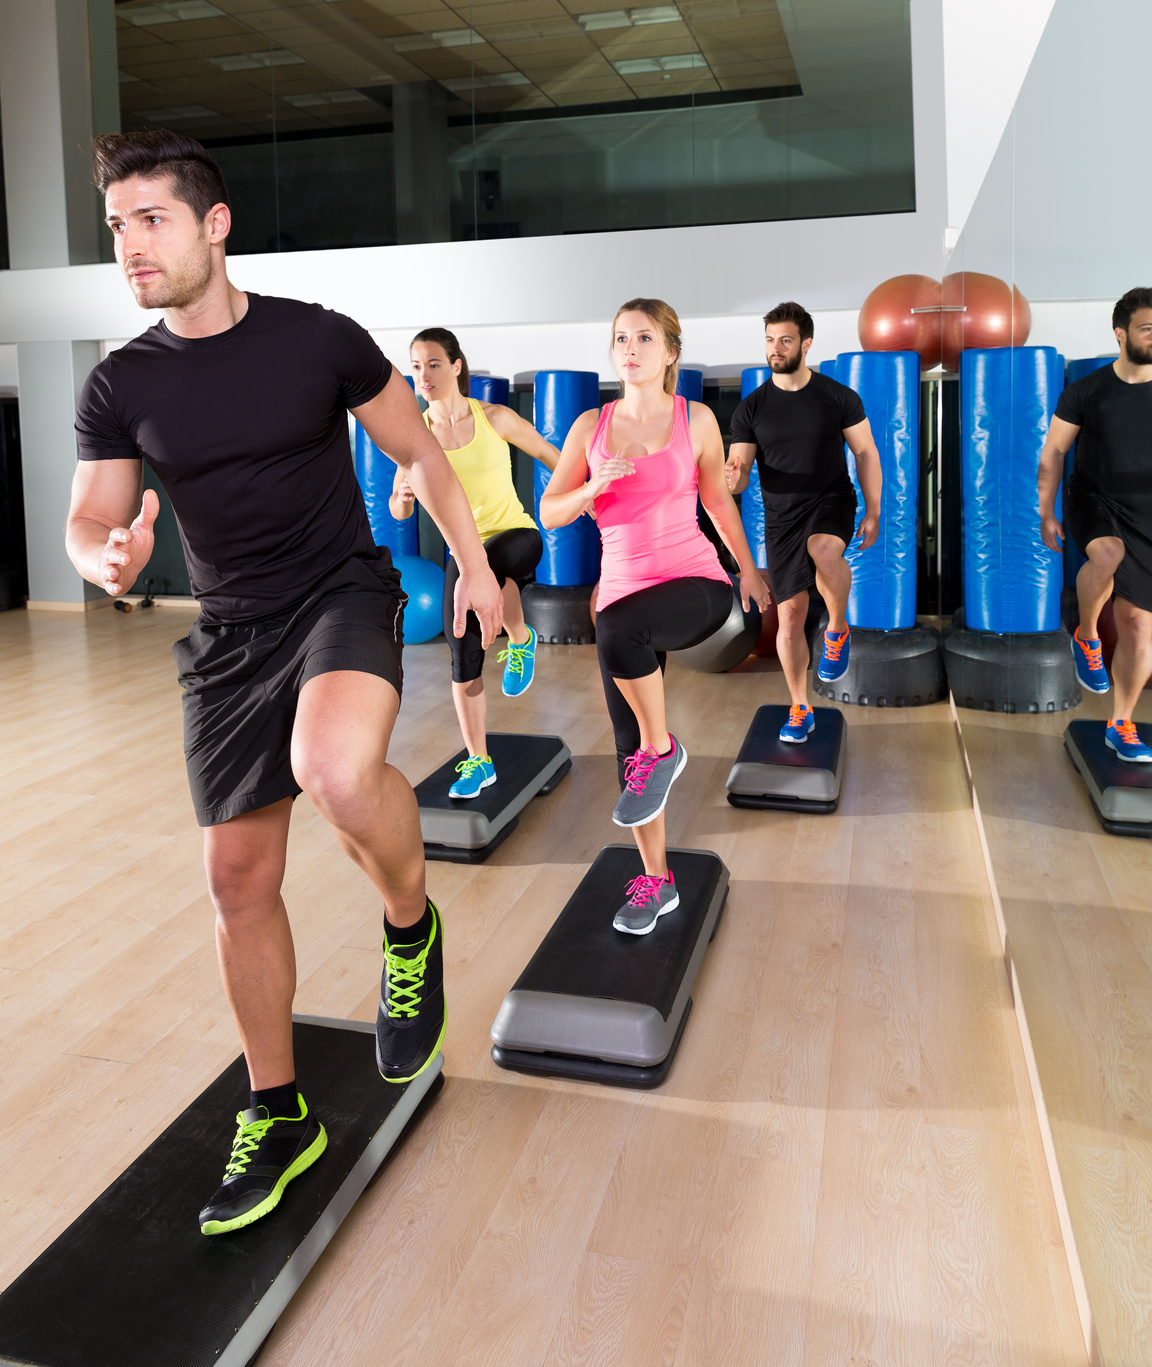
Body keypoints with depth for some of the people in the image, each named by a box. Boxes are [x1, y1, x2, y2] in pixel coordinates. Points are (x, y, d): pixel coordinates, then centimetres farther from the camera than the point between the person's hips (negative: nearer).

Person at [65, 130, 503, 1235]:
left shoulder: (320, 339, -5)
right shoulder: (120, 387, 2)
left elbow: (421, 454, 5)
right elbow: (88, 523, 3)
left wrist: (474, 564, 1)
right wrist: (108, 558, -21)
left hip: (345, 596, -4)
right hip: (227, 638, 4)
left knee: (336, 768, -37)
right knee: (238, 879, 6)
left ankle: (411, 927, -2)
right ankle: (277, 1116, 25)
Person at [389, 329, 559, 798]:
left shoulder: (495, 418, -11)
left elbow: (548, 453, 4)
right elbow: (399, 512, -5)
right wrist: (402, 496, -27)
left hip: (516, 536, -3)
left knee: (486, 566, -41)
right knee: (464, 661, 1)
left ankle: (521, 639, -11)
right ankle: (478, 762, 16)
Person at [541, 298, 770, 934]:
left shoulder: (696, 420, 3)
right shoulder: (591, 426, 6)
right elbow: (550, 512, 7)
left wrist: (748, 568, 25)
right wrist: (594, 487, -13)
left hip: (695, 584, -3)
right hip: (622, 590, 3)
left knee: (617, 630, -37)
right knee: (628, 745, 3)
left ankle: (662, 749, -11)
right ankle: (655, 880, 20)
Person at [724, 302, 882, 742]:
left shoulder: (838, 397, -3)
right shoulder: (751, 408, -1)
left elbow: (866, 453, 3)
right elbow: (739, 471, -4)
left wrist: (873, 511, -2)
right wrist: (734, 478, -28)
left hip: (832, 500, -2)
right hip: (782, 517, 2)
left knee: (824, 550, -38)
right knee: (790, 615, 2)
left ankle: (837, 631, -9)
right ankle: (800, 710, 18)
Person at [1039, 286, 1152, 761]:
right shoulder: (1086, 391, -3)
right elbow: (1052, 452, 2)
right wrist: (1045, 513, -2)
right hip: (1093, 501, -2)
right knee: (1108, 554, -39)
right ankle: (1086, 637, -11)